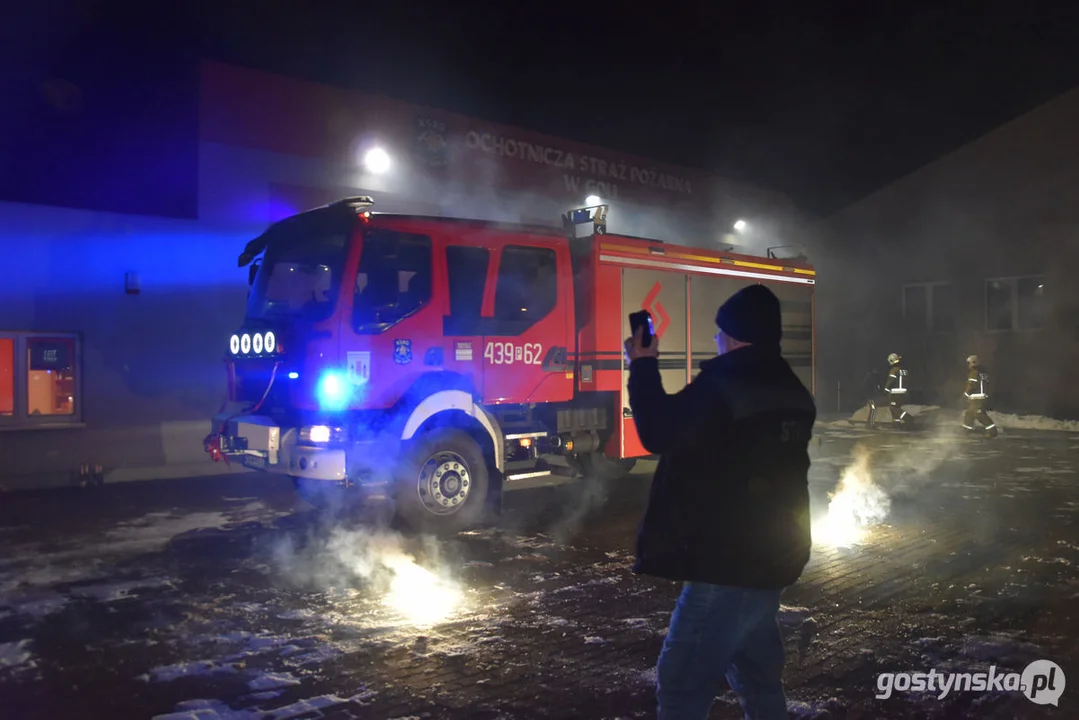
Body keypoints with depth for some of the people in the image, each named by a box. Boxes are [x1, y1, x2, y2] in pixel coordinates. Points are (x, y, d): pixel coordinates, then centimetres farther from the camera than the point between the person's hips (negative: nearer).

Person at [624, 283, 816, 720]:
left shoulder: (723, 385, -18)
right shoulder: (792, 393, 10)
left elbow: (658, 433, -13)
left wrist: (643, 366, 0)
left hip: (726, 565, -9)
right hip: (773, 560, 9)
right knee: (758, 677, 21)